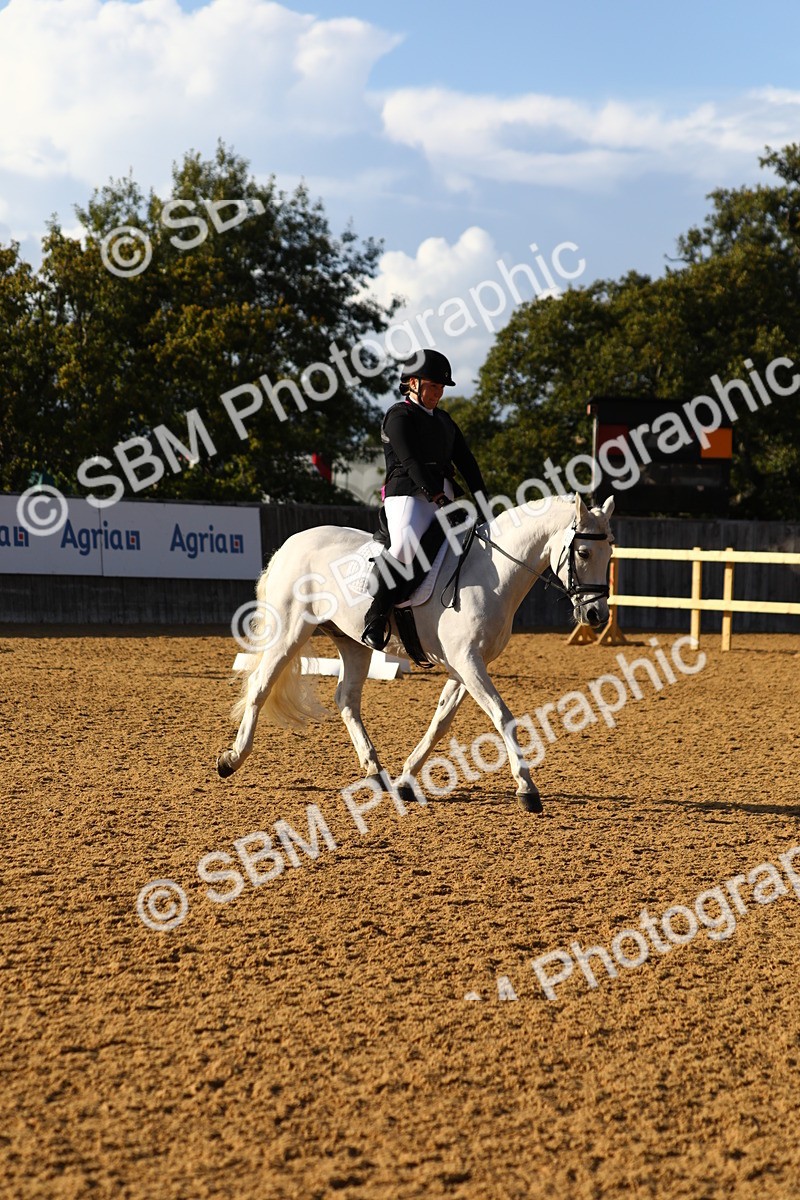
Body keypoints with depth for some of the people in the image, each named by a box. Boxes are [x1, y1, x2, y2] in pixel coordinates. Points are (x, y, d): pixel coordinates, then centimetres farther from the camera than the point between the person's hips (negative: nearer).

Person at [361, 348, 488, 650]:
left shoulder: (444, 419, 24)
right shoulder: (399, 416, 0)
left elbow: (465, 461, 19)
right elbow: (411, 461, -14)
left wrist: (483, 501, 6)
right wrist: (437, 496, -24)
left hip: (444, 498, 8)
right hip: (408, 494, -8)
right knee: (405, 546, -33)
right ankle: (376, 614, -25)